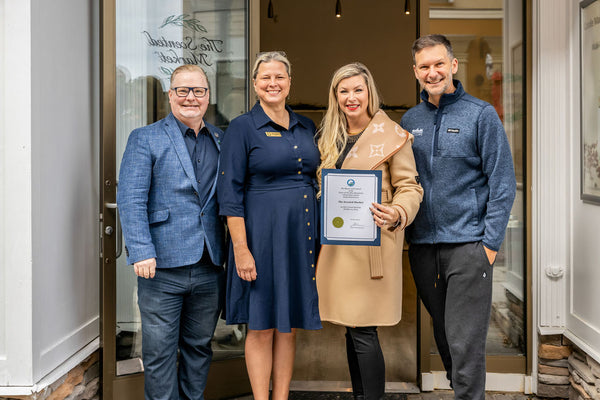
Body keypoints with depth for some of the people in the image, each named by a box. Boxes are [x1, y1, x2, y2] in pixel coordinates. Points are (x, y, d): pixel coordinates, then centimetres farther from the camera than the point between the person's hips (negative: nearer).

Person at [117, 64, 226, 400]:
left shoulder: (222, 141, 12)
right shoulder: (145, 139, 1)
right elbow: (130, 199, -6)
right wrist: (141, 252, -16)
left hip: (210, 267, 4)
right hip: (163, 266, -3)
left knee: (200, 346, 15)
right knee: (160, 351, 4)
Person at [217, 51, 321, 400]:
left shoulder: (306, 126, 12)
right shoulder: (243, 127, -4)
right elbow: (230, 192, -8)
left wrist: (319, 239, 11)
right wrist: (241, 247, -15)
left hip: (301, 236, 5)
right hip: (262, 235, -5)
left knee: (290, 326, 11)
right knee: (262, 327, 4)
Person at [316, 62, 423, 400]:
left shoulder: (392, 136, -4)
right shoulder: (331, 138, 15)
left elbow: (410, 187, -7)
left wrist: (397, 214, -26)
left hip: (372, 243, -6)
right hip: (338, 245, 6)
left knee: (363, 331, -7)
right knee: (351, 328, 13)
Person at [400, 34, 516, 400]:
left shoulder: (481, 115, -3)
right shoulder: (410, 120, 10)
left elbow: (503, 184, -5)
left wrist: (491, 243, -11)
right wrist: (401, 228, 4)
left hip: (467, 245, -4)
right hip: (422, 246, 5)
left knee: (465, 342, -3)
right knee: (443, 334, 16)